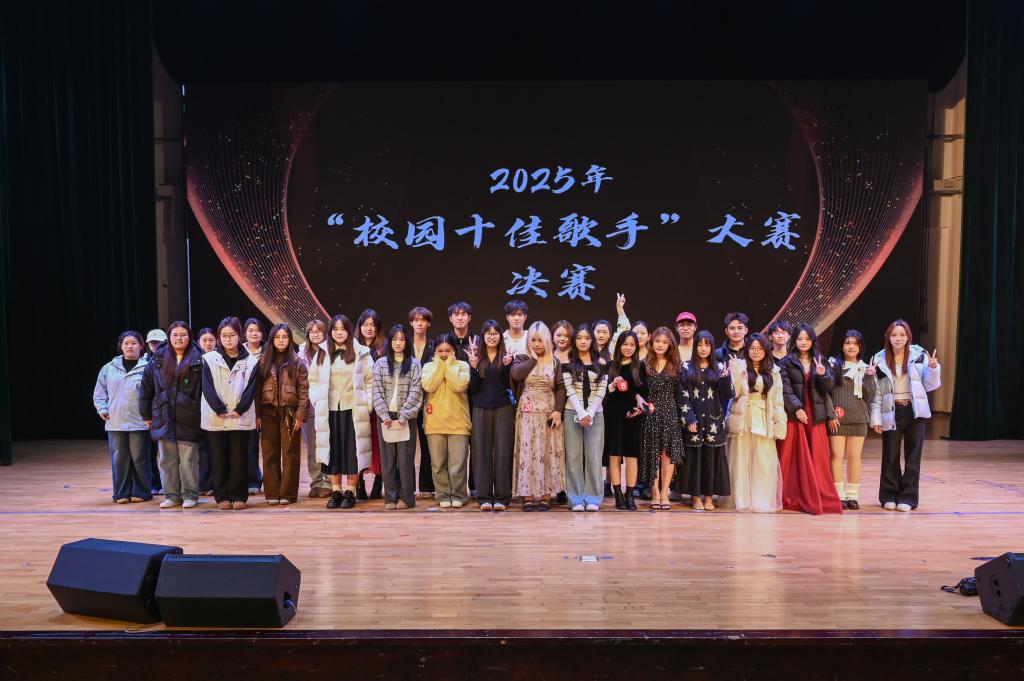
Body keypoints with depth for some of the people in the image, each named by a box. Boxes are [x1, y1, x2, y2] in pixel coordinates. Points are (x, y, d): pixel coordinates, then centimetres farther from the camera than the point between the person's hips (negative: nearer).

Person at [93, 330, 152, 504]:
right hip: (115, 423, 3)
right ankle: (121, 492, 16)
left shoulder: (147, 367, -3)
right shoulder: (109, 368, 9)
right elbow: (99, 391, 15)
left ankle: (140, 492, 13)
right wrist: (102, 408, 3)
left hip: (139, 422, -3)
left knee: (139, 457, 2)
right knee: (119, 458, 7)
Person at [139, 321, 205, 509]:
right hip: (164, 419, 3)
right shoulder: (157, 360, 6)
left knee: (189, 459, 1)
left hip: (189, 420, -3)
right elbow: (146, 388, 10)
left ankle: (190, 495, 12)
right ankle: (171, 495, 19)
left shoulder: (198, 360, -3)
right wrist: (146, 414, 9)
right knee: (167, 459, 9)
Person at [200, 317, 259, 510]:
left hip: (241, 419, 0)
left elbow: (251, 389, 1)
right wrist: (220, 410, -11)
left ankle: (239, 496, 12)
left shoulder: (251, 362, 6)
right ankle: (222, 496, 14)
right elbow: (207, 387, -3)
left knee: (239, 459, 3)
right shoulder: (209, 359, 4)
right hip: (215, 419, 0)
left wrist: (239, 410, -11)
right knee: (219, 460, 5)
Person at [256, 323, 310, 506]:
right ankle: (272, 493, 10)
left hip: (290, 412, -2)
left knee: (290, 454, 1)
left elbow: (304, 391, 0)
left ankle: (288, 493, 7)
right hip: (268, 412, 2)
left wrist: (300, 415, -8)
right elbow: (257, 388, 5)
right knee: (270, 454, 4)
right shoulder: (263, 361, 9)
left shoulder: (297, 362, 5)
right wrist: (257, 414, -3)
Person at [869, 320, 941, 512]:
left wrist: (933, 368, -14)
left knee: (913, 457, 4)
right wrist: (876, 418, -3)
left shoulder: (919, 355, -1)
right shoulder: (880, 359, 0)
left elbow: (930, 385, 4)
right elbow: (876, 391, 1)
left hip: (914, 411, 0)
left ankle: (908, 497, 13)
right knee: (890, 457, 6)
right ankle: (889, 496, 18)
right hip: (891, 413, 0)